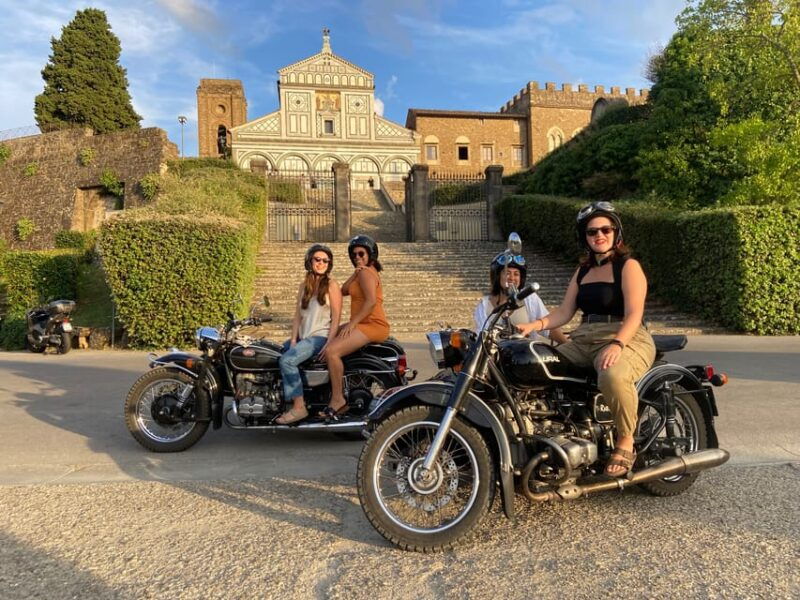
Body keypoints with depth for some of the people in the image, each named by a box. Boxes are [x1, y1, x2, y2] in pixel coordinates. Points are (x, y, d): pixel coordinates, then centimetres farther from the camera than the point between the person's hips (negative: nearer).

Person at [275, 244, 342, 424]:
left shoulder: (331, 286, -5)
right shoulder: (304, 285, 14)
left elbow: (336, 318, -10)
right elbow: (297, 315, 10)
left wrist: (328, 345, -17)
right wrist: (293, 340, -1)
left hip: (320, 336, -8)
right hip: (303, 336, 8)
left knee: (287, 360, -25)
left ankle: (299, 408, -19)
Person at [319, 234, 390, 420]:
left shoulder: (366, 273, -10)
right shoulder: (362, 272, 21)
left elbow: (371, 301, -24)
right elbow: (343, 291, 11)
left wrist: (351, 324, -23)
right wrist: (354, 275, -3)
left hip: (372, 326, -11)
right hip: (364, 324, 11)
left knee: (331, 350, -25)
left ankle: (337, 399, -16)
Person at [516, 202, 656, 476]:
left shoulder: (628, 266, 1)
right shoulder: (583, 271, 21)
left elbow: (634, 314, -13)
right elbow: (564, 311, 12)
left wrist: (616, 344, -31)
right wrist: (536, 324, -7)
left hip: (626, 340, -6)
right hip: (584, 341, 6)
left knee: (613, 375, -39)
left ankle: (625, 442, -16)